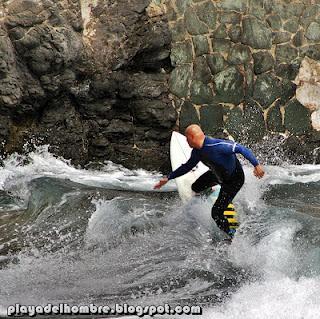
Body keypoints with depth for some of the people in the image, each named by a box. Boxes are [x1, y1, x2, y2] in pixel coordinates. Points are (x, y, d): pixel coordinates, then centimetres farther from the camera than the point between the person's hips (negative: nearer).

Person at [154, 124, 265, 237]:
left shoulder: (216, 146, -37)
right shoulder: (197, 152, -8)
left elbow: (241, 148, -34)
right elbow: (187, 166, 9)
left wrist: (256, 165, -38)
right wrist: (168, 178, 9)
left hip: (233, 180, -8)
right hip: (217, 174, 8)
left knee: (216, 213, -9)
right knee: (196, 188, 22)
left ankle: (232, 236, 13)